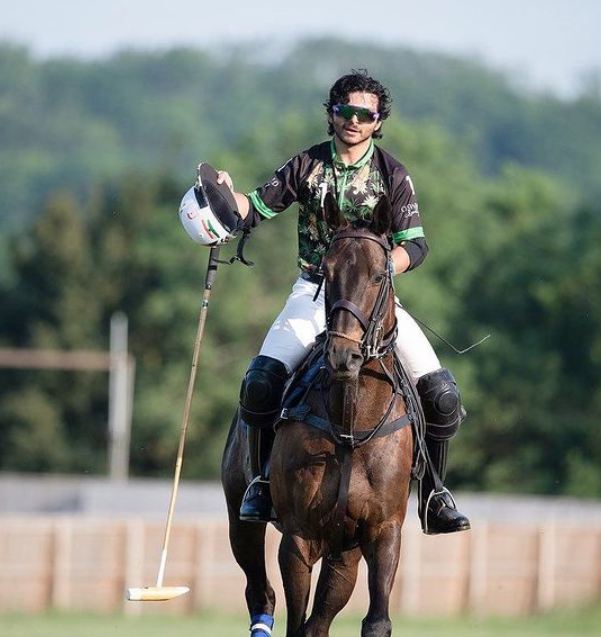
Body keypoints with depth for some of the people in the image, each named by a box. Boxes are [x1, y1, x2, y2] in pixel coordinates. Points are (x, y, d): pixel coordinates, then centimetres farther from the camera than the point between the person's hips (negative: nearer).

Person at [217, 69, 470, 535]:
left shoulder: (391, 174, 0)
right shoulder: (307, 166, 4)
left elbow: (416, 244, -5)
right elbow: (257, 209, 8)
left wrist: (384, 266, -26)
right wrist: (226, 194, -13)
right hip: (314, 291, 0)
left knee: (441, 392, -16)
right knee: (261, 381, -24)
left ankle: (433, 492, 3)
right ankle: (261, 480, -4)